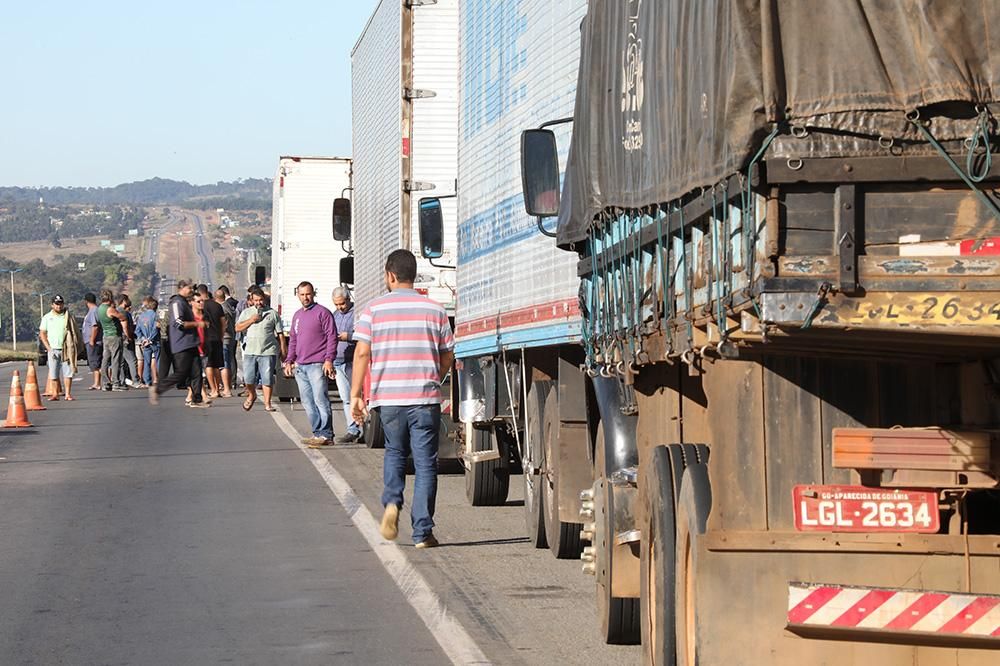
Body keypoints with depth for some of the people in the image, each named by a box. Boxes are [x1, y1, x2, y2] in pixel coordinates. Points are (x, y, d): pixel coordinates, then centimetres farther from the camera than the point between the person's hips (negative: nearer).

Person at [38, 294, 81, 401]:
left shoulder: (68, 317, 4)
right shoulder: (47, 317, 7)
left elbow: (75, 332, 7)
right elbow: (42, 333, 7)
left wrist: (74, 347, -3)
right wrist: (48, 347, -3)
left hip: (66, 349, -1)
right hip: (53, 349, 1)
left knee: (68, 372, -4)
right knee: (53, 373, 2)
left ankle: (68, 394, 0)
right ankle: (55, 393, 10)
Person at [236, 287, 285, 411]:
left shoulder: (272, 313, 7)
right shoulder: (246, 312, 12)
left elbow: (280, 333, 8)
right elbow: (238, 328, 5)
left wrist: (283, 348, 3)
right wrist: (251, 320, -6)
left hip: (268, 351, -2)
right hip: (250, 351, 2)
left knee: (267, 379, -4)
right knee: (249, 378, 1)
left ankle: (267, 404, 5)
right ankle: (251, 396, 29)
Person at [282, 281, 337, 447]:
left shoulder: (322, 313, -4)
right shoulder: (297, 316, 19)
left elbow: (331, 337, -8)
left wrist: (329, 359, -15)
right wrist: (289, 360, 16)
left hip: (317, 365, -8)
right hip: (300, 367, 8)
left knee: (320, 400, -9)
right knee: (307, 402, 8)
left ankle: (326, 435, -7)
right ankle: (317, 433, 13)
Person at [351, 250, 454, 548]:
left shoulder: (373, 309, 1)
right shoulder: (435, 310, 5)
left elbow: (362, 353, -5)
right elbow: (447, 357, 9)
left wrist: (356, 394, -1)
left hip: (388, 396, 0)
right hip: (426, 398, 0)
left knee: (394, 453, 22)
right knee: (425, 462, 4)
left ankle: (392, 502, -3)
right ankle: (423, 532, 1)